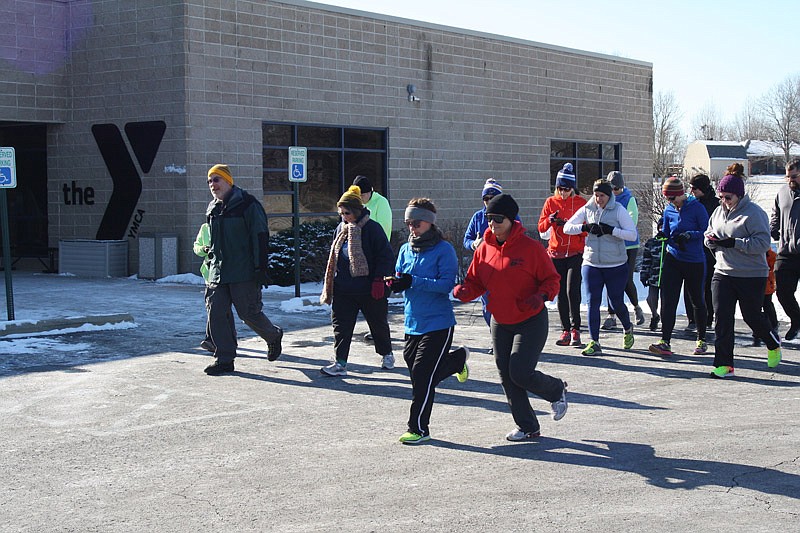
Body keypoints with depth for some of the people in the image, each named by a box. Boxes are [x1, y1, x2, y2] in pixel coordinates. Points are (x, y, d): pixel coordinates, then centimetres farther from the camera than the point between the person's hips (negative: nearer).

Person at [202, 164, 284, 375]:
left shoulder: (247, 204, -7)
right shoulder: (213, 209, 15)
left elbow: (260, 237, -10)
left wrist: (260, 267, -15)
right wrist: (211, 261, 23)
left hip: (244, 272, -7)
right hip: (218, 272, 7)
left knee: (248, 312, -3)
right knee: (216, 312, -3)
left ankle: (273, 336, 27)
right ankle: (224, 358, 4)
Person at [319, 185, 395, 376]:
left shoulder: (372, 228, -11)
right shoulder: (341, 229, 9)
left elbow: (386, 256, -11)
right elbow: (333, 258, 19)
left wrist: (379, 280, -17)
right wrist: (330, 284, 17)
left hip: (369, 289, -5)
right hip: (343, 289, 5)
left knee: (378, 324, 12)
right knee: (340, 325, -2)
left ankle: (386, 355, 33)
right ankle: (340, 363, 0)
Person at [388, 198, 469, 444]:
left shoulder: (444, 250, -11)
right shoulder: (406, 250, 8)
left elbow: (447, 284, -20)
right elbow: (399, 279, 12)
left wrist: (412, 281, -27)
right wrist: (395, 283, -13)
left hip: (438, 322, -7)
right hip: (413, 322, 7)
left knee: (422, 374, -10)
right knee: (416, 370, 17)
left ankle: (419, 428, 2)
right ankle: (458, 357, 42)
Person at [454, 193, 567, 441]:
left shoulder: (530, 248, -14)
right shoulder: (485, 249, 1)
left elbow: (552, 279, -7)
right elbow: (475, 281, 8)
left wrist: (542, 296, -27)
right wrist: (464, 290, -14)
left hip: (531, 322, -6)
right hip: (500, 323, 6)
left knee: (520, 373, -14)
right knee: (507, 377, 7)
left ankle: (557, 390, 18)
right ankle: (527, 427, 22)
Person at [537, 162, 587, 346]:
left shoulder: (581, 202, 2)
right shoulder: (551, 202, 7)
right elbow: (541, 227, 4)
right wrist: (550, 220, -17)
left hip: (575, 253, -3)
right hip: (556, 253, 3)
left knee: (572, 290, -14)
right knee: (561, 293, 4)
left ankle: (575, 329, -3)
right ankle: (566, 330, 11)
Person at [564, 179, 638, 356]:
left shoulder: (619, 210, -6)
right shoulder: (587, 209, 3)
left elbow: (633, 234, -11)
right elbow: (567, 227, 2)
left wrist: (611, 230, -23)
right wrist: (585, 227, -15)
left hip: (616, 266, -3)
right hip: (591, 264, 3)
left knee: (616, 302, 5)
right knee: (593, 302, -5)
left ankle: (628, 329, 35)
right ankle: (594, 342, -3)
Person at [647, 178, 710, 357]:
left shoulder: (696, 208, -10)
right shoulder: (669, 210, 5)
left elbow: (706, 231, -10)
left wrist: (689, 235, -24)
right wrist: (662, 234, -5)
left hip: (695, 261, -4)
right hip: (673, 259, 4)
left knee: (697, 301, 10)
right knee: (668, 300, -8)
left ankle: (701, 340, 26)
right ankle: (665, 342, -11)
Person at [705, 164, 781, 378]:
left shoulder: (754, 213, -13)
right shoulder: (718, 212, 8)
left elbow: (763, 243, -20)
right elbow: (709, 234, 20)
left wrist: (734, 243, -26)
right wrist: (712, 240, -4)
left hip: (752, 276, -5)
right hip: (722, 273, 5)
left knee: (752, 317, 9)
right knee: (722, 319, -4)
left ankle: (773, 345, 39)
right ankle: (724, 364, 0)